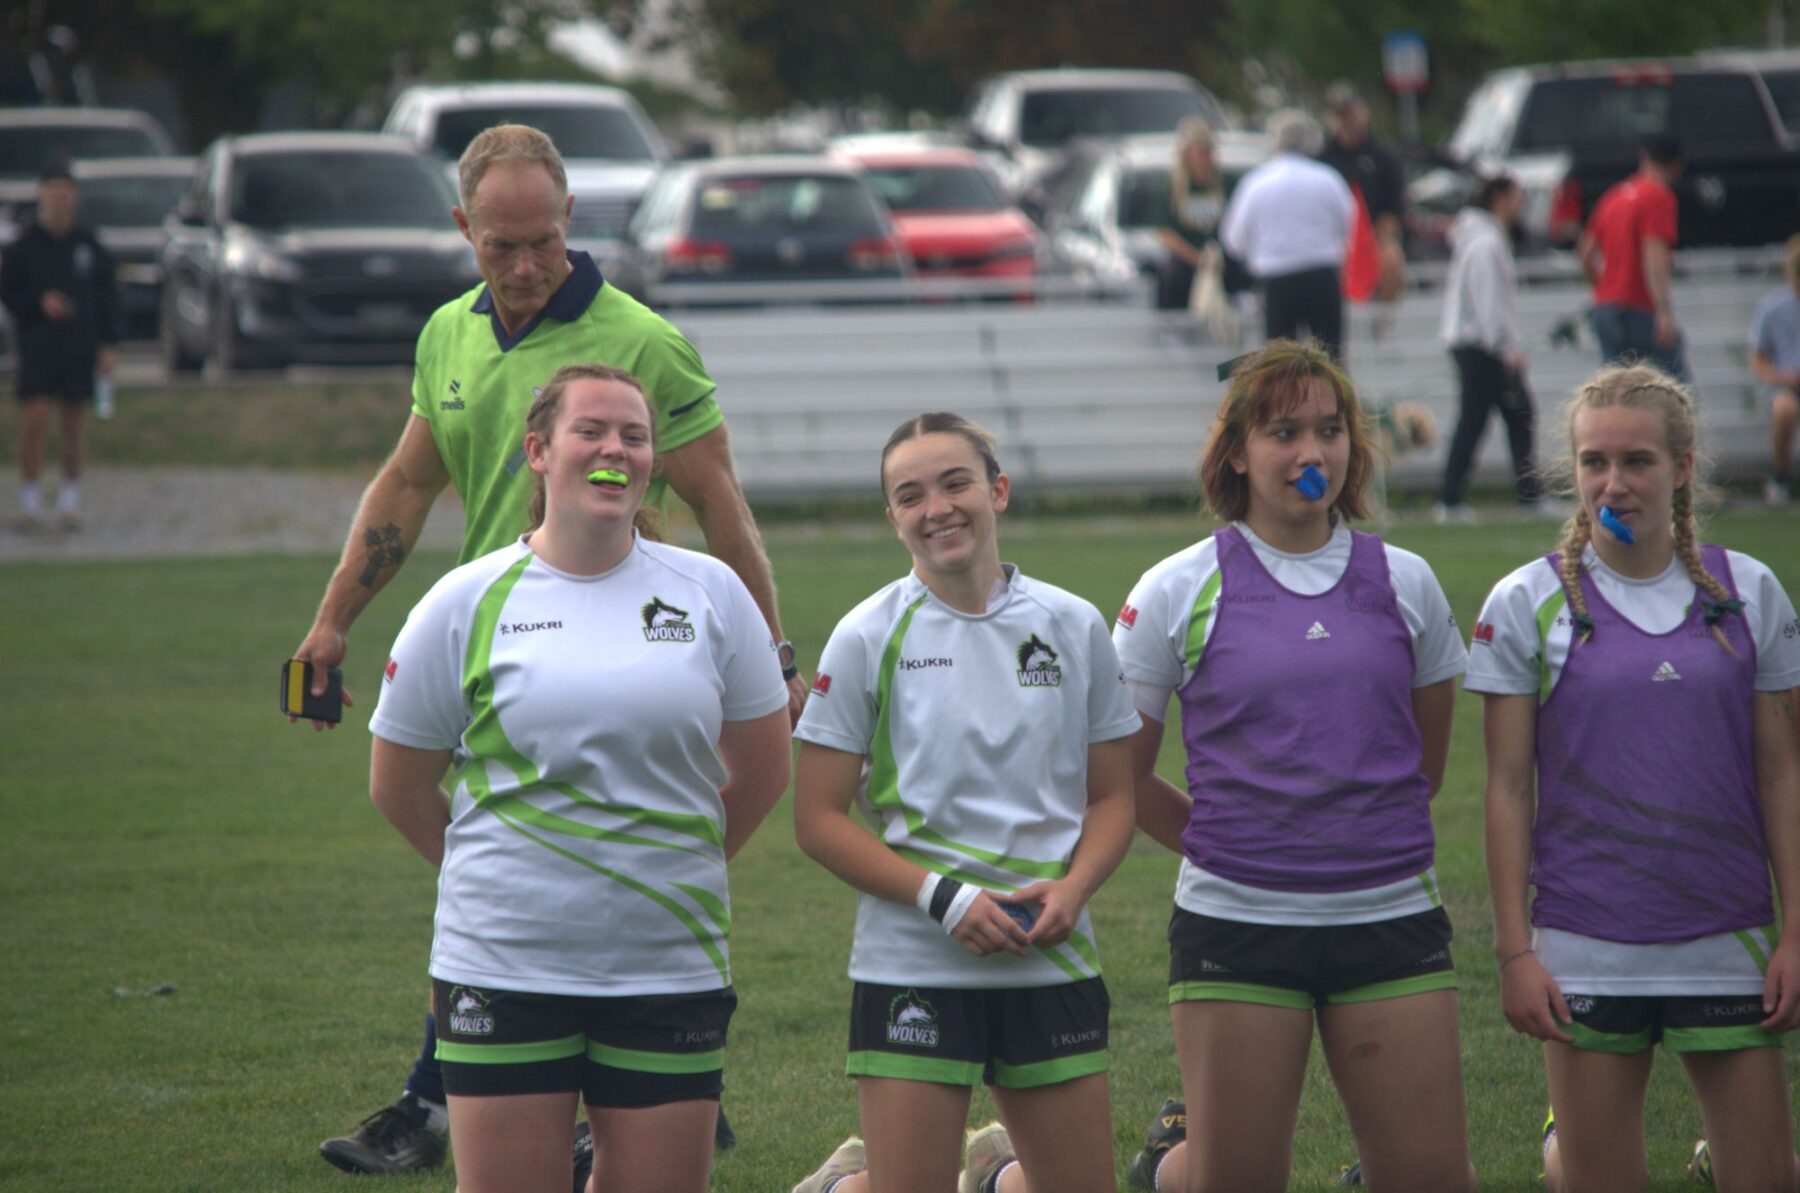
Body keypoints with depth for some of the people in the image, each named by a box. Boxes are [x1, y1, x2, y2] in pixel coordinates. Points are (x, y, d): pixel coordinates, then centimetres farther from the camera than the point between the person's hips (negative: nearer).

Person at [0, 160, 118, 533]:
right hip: (37, 345, -2)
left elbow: (106, 295, 8)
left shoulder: (89, 244, 4)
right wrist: (40, 303, -16)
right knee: (36, 416, -11)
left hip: (79, 347, 2)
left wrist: (106, 345, 3)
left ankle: (70, 499, 16)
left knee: (74, 420, 6)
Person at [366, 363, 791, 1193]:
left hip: (670, 964, 2)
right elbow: (397, 788, 9)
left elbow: (762, 770, 15)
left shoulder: (709, 593, 5)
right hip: (504, 963, -2)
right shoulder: (466, 604, 0)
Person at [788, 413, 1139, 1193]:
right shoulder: (870, 638, -3)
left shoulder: (1074, 627, 4)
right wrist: (940, 895, -15)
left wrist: (1072, 889, -8)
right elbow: (819, 819, -4)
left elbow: (1113, 795, 10)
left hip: (1052, 962, 3)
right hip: (911, 971, -3)